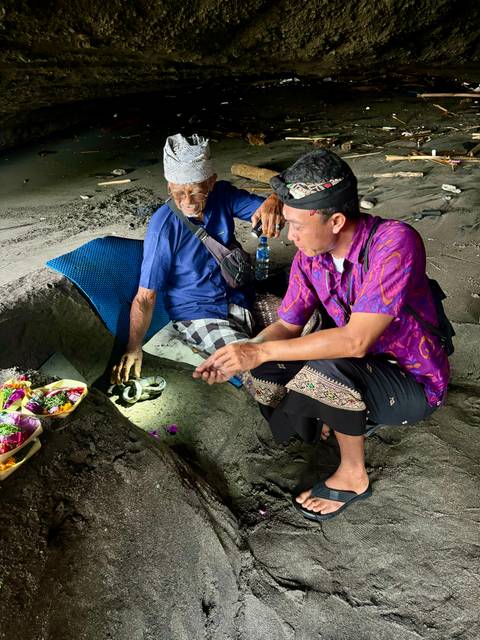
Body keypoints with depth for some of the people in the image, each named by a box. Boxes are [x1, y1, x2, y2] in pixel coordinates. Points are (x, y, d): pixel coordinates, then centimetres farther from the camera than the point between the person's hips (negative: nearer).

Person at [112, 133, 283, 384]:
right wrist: (133, 349, -27)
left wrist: (273, 203, -35)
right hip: (198, 314, -5)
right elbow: (145, 296, -16)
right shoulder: (163, 226, -19)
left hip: (241, 296, 5)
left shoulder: (223, 195, -5)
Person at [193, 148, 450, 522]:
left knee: (323, 371, -34)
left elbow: (357, 340, -35)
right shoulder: (311, 254, -9)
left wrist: (261, 352, -33)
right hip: (357, 368, 6)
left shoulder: (394, 242, -29)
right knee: (264, 382, -10)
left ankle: (353, 475, -6)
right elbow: (288, 326, -1)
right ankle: (354, 416, 13)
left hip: (414, 383, -6)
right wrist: (239, 357, -19)